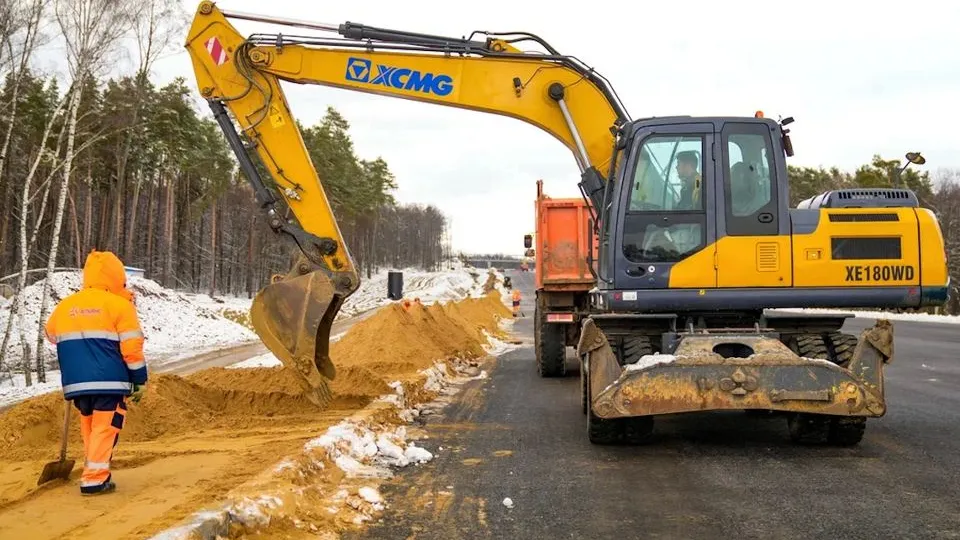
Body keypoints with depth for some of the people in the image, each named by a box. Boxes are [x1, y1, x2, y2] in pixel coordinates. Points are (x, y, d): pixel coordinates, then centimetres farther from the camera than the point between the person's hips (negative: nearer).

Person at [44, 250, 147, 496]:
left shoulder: (64, 306, 10)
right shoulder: (119, 305, -5)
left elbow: (52, 336, 27)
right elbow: (131, 347, -7)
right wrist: (138, 379, 2)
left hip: (76, 382, 5)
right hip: (109, 381, -5)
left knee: (90, 427, 19)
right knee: (105, 428, -3)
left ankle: (95, 473, 22)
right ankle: (95, 479, -10)